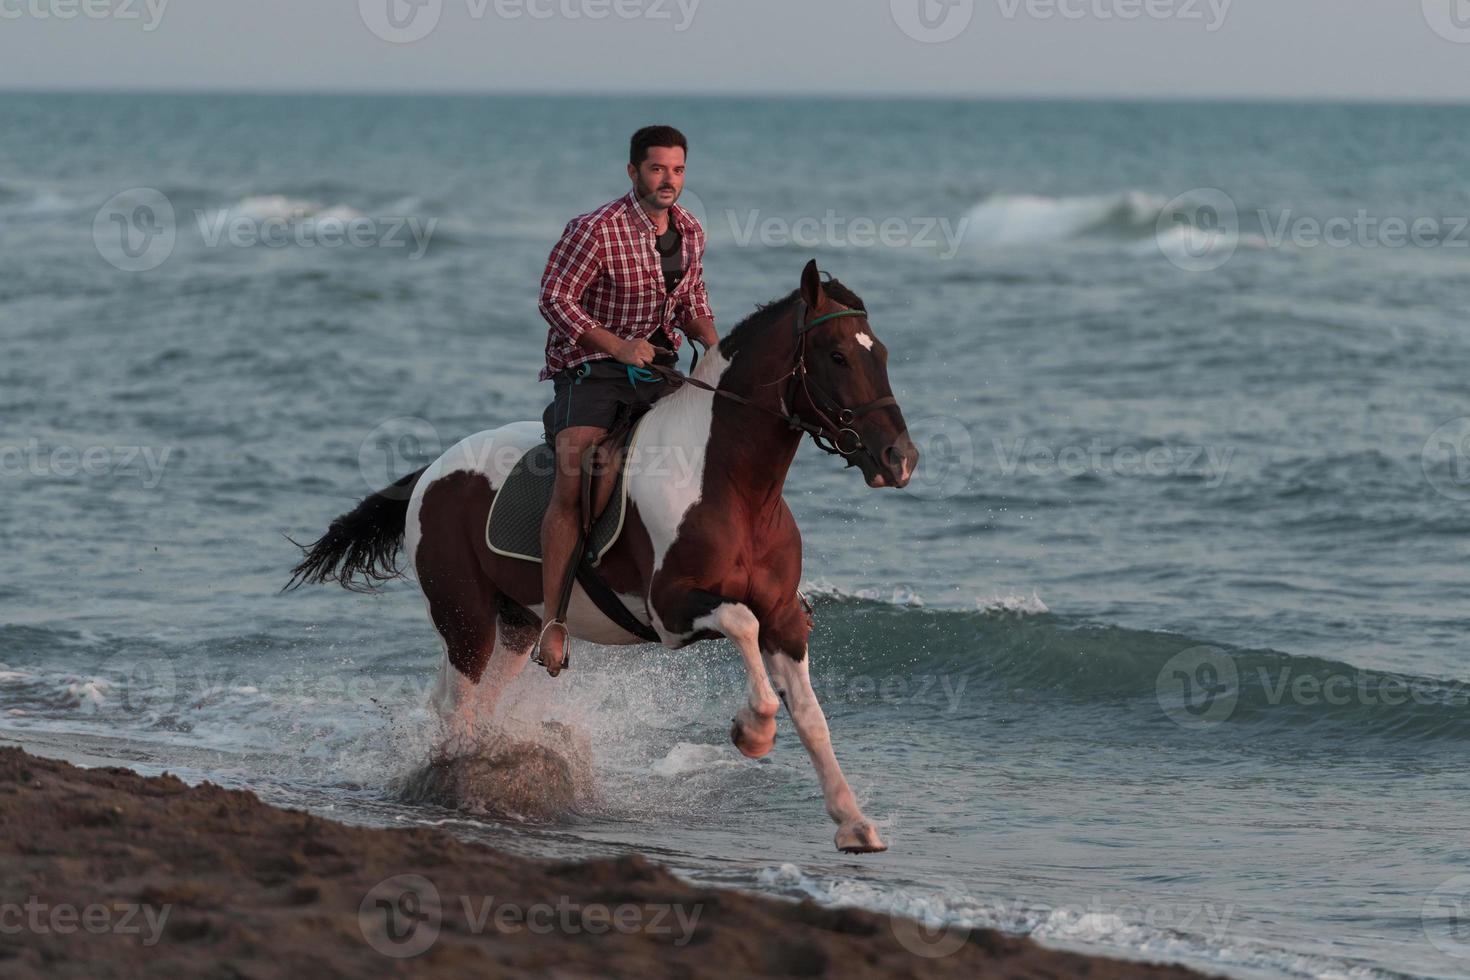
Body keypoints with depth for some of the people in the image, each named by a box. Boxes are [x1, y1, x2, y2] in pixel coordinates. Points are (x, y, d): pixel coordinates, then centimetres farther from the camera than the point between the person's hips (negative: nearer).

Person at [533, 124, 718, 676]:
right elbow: (555, 299, -15)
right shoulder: (597, 230, -15)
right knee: (574, 476, -26)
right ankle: (551, 619, -25)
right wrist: (618, 345, -26)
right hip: (588, 367, -6)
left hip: (655, 369, 6)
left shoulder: (689, 232, 6)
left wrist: (713, 343, -2)